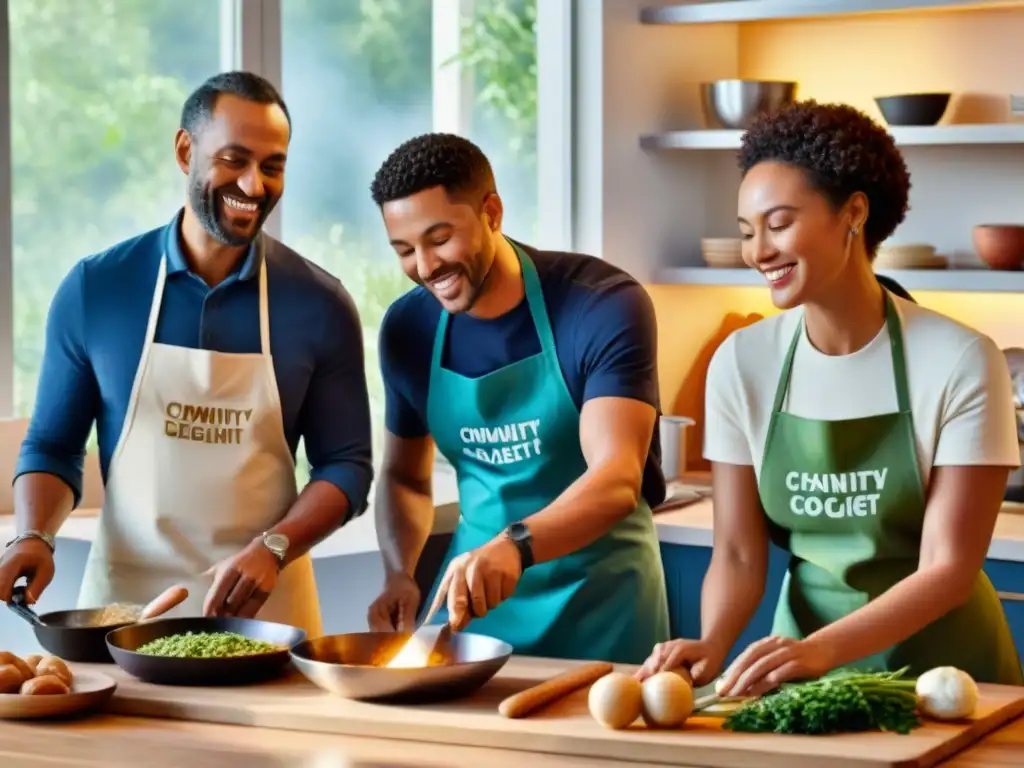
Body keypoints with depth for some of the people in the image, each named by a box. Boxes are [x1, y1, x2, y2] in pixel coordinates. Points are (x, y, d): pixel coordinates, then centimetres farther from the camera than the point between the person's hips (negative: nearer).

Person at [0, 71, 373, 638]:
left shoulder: (320, 304, -2)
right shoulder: (95, 289, -1)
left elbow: (346, 465, 1)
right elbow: (52, 446, 6)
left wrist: (273, 548, -15)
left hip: (266, 609, 0)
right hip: (123, 598, 0)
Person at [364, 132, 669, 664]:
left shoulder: (603, 306, -18)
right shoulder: (408, 327, -2)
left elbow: (617, 480, -28)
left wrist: (514, 547, -45)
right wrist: (399, 576, -8)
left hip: (597, 597, -4)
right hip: (474, 584, 4)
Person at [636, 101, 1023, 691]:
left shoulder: (960, 361, -10)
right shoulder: (742, 362, -1)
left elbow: (948, 569, -12)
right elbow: (739, 555, 1)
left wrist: (822, 649, -26)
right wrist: (712, 644, -18)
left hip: (939, 659, -2)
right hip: (804, 661, 3)